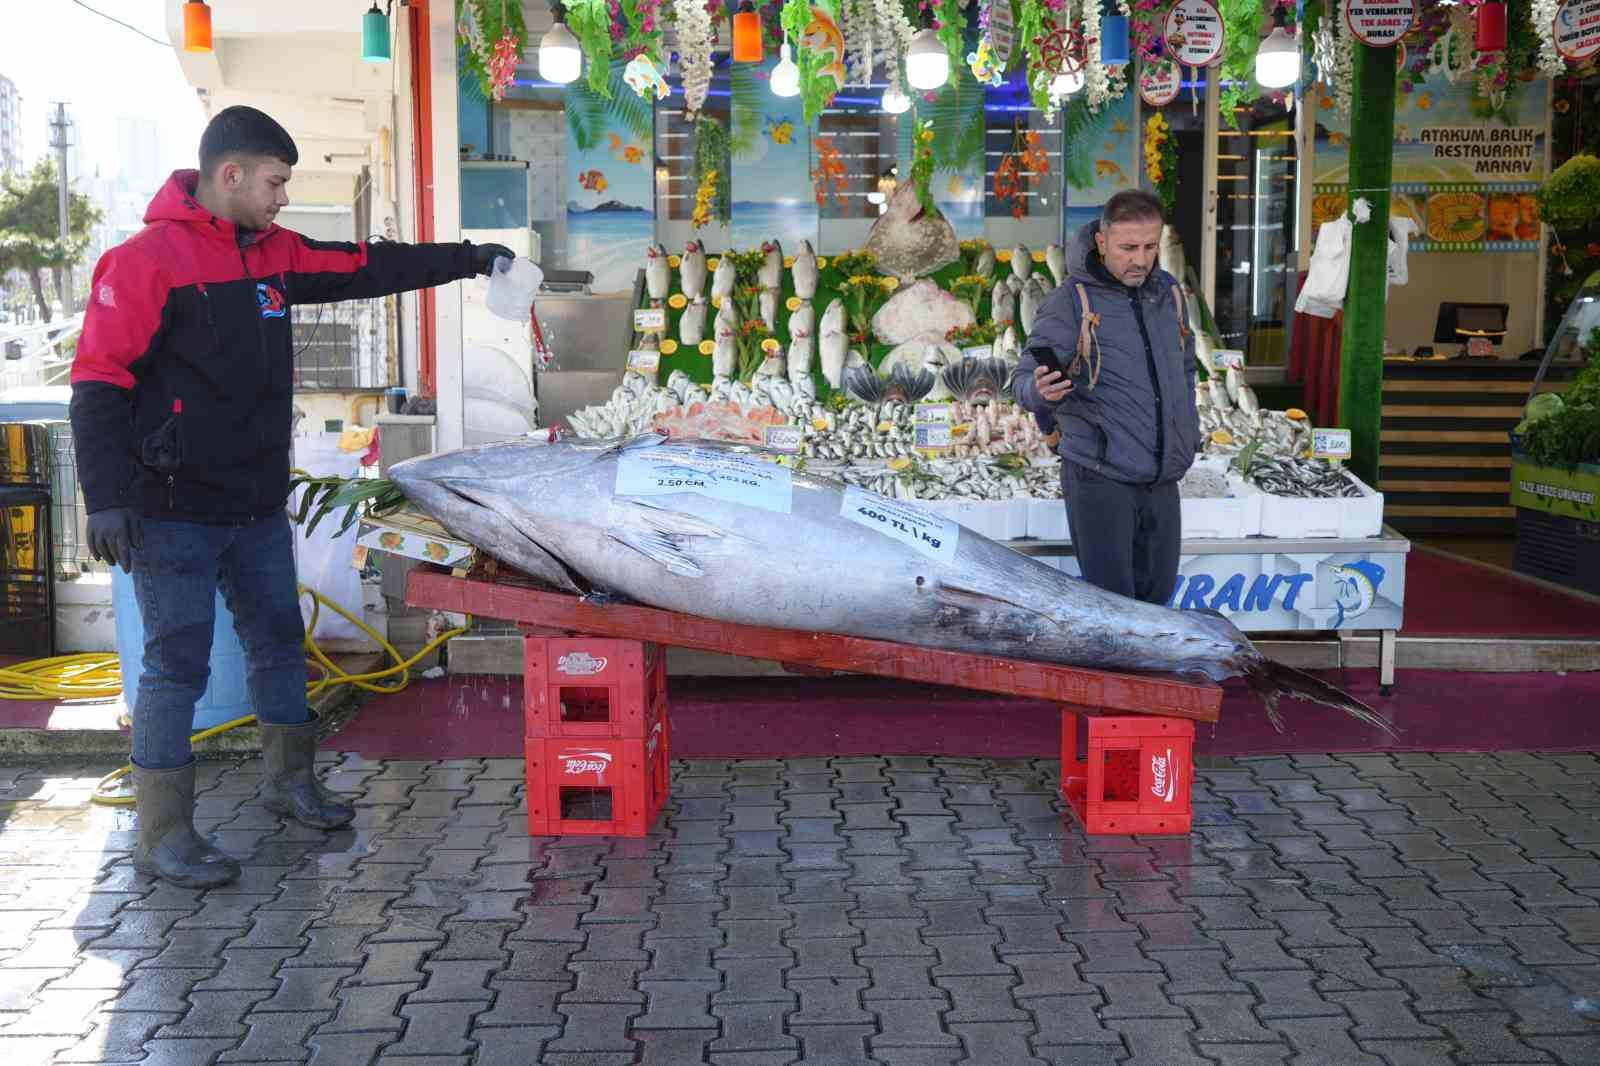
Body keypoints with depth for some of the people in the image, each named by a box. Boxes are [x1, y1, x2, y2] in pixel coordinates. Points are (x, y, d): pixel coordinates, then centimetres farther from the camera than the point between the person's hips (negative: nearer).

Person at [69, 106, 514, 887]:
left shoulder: (273, 252, 8)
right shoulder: (148, 259, -14)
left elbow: (366, 269, 19)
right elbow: (99, 382, -15)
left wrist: (465, 259, 22)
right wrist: (106, 498, -21)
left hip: (258, 506, 8)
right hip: (173, 513, -8)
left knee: (278, 640, 16)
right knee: (177, 664, -3)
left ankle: (288, 780, 34)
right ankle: (162, 836, 8)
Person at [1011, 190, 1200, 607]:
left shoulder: (1168, 292, 10)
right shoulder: (1072, 300, -9)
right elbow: (1023, 380, -11)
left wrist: (1190, 435, 18)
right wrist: (1040, 390, -34)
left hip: (1162, 479, 6)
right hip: (1100, 479, -6)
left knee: (1157, 595, 13)